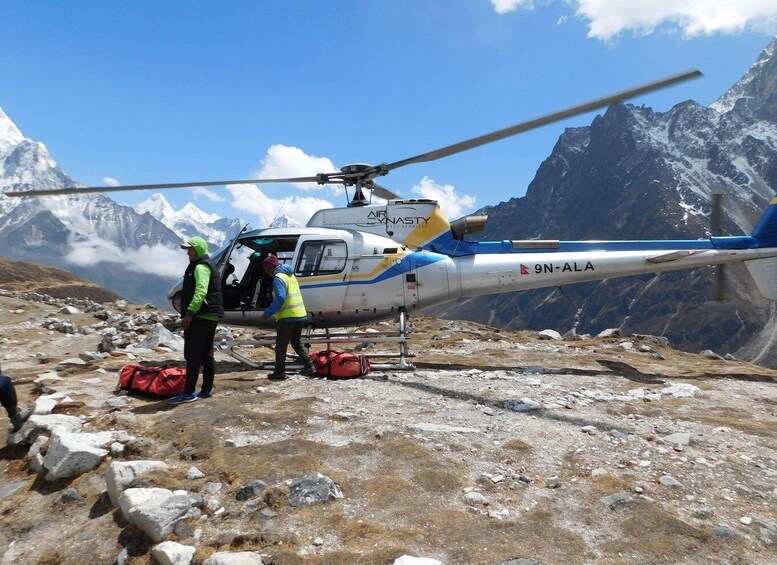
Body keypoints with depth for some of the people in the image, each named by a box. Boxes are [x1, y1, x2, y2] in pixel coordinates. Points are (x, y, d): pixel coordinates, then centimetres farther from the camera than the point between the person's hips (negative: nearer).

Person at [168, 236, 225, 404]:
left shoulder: (201, 267, -11)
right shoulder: (208, 265, 22)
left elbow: (201, 291, -26)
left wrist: (189, 313, -30)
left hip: (200, 317, -11)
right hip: (210, 316, 11)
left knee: (192, 354, -9)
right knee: (206, 355, 11)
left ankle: (188, 393, -7)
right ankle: (207, 390, 16)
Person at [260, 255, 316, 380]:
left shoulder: (278, 278, -11)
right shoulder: (291, 276, 18)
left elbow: (280, 298, -22)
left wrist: (268, 313, -18)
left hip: (288, 317, -9)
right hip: (301, 315, 9)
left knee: (281, 345, 1)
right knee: (297, 343, 20)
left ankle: (279, 372, 4)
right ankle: (309, 366, 16)